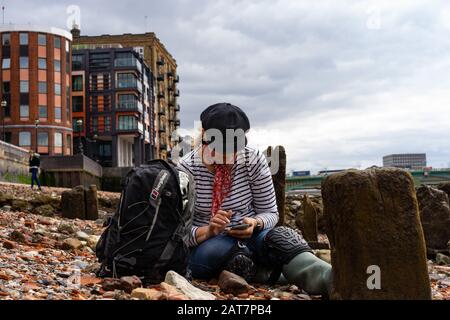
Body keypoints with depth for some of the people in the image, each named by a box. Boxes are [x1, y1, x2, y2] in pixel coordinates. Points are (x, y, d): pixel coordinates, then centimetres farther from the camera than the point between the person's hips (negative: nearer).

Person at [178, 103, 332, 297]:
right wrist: (207, 231, -29)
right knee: (220, 249, -39)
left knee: (281, 237, -31)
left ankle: (334, 281, -52)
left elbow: (270, 213, 3)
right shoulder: (186, 169, -9)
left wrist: (255, 223, -20)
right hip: (204, 245, -2)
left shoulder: (254, 160, -3)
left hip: (248, 238, 2)